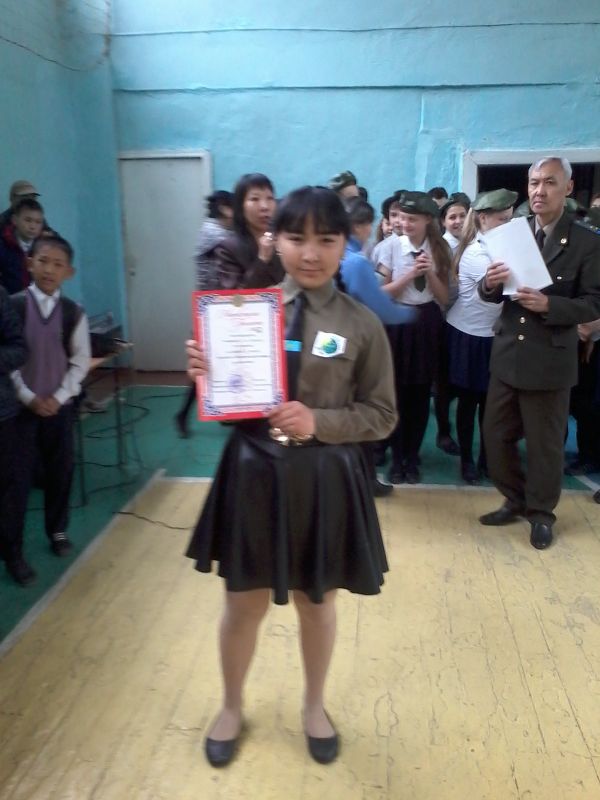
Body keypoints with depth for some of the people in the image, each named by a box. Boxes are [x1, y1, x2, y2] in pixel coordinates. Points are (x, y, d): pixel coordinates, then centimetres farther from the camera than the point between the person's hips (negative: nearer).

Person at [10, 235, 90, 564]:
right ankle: (12, 541, 17)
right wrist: (29, 397, -13)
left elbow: (80, 361, 1)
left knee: (60, 470, 11)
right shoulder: (13, 306, -7)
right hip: (21, 404, -2)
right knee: (18, 473, 3)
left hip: (59, 405, 2)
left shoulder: (74, 312, -1)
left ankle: (58, 531, 29)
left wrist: (58, 397, -9)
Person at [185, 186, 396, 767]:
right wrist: (204, 375, -20)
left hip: (325, 482, -1)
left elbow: (382, 416, -3)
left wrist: (319, 423, -18)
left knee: (316, 603, 19)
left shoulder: (362, 325, -7)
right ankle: (231, 707, 45)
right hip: (253, 473, 1)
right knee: (243, 604, 16)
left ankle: (314, 706, 47)